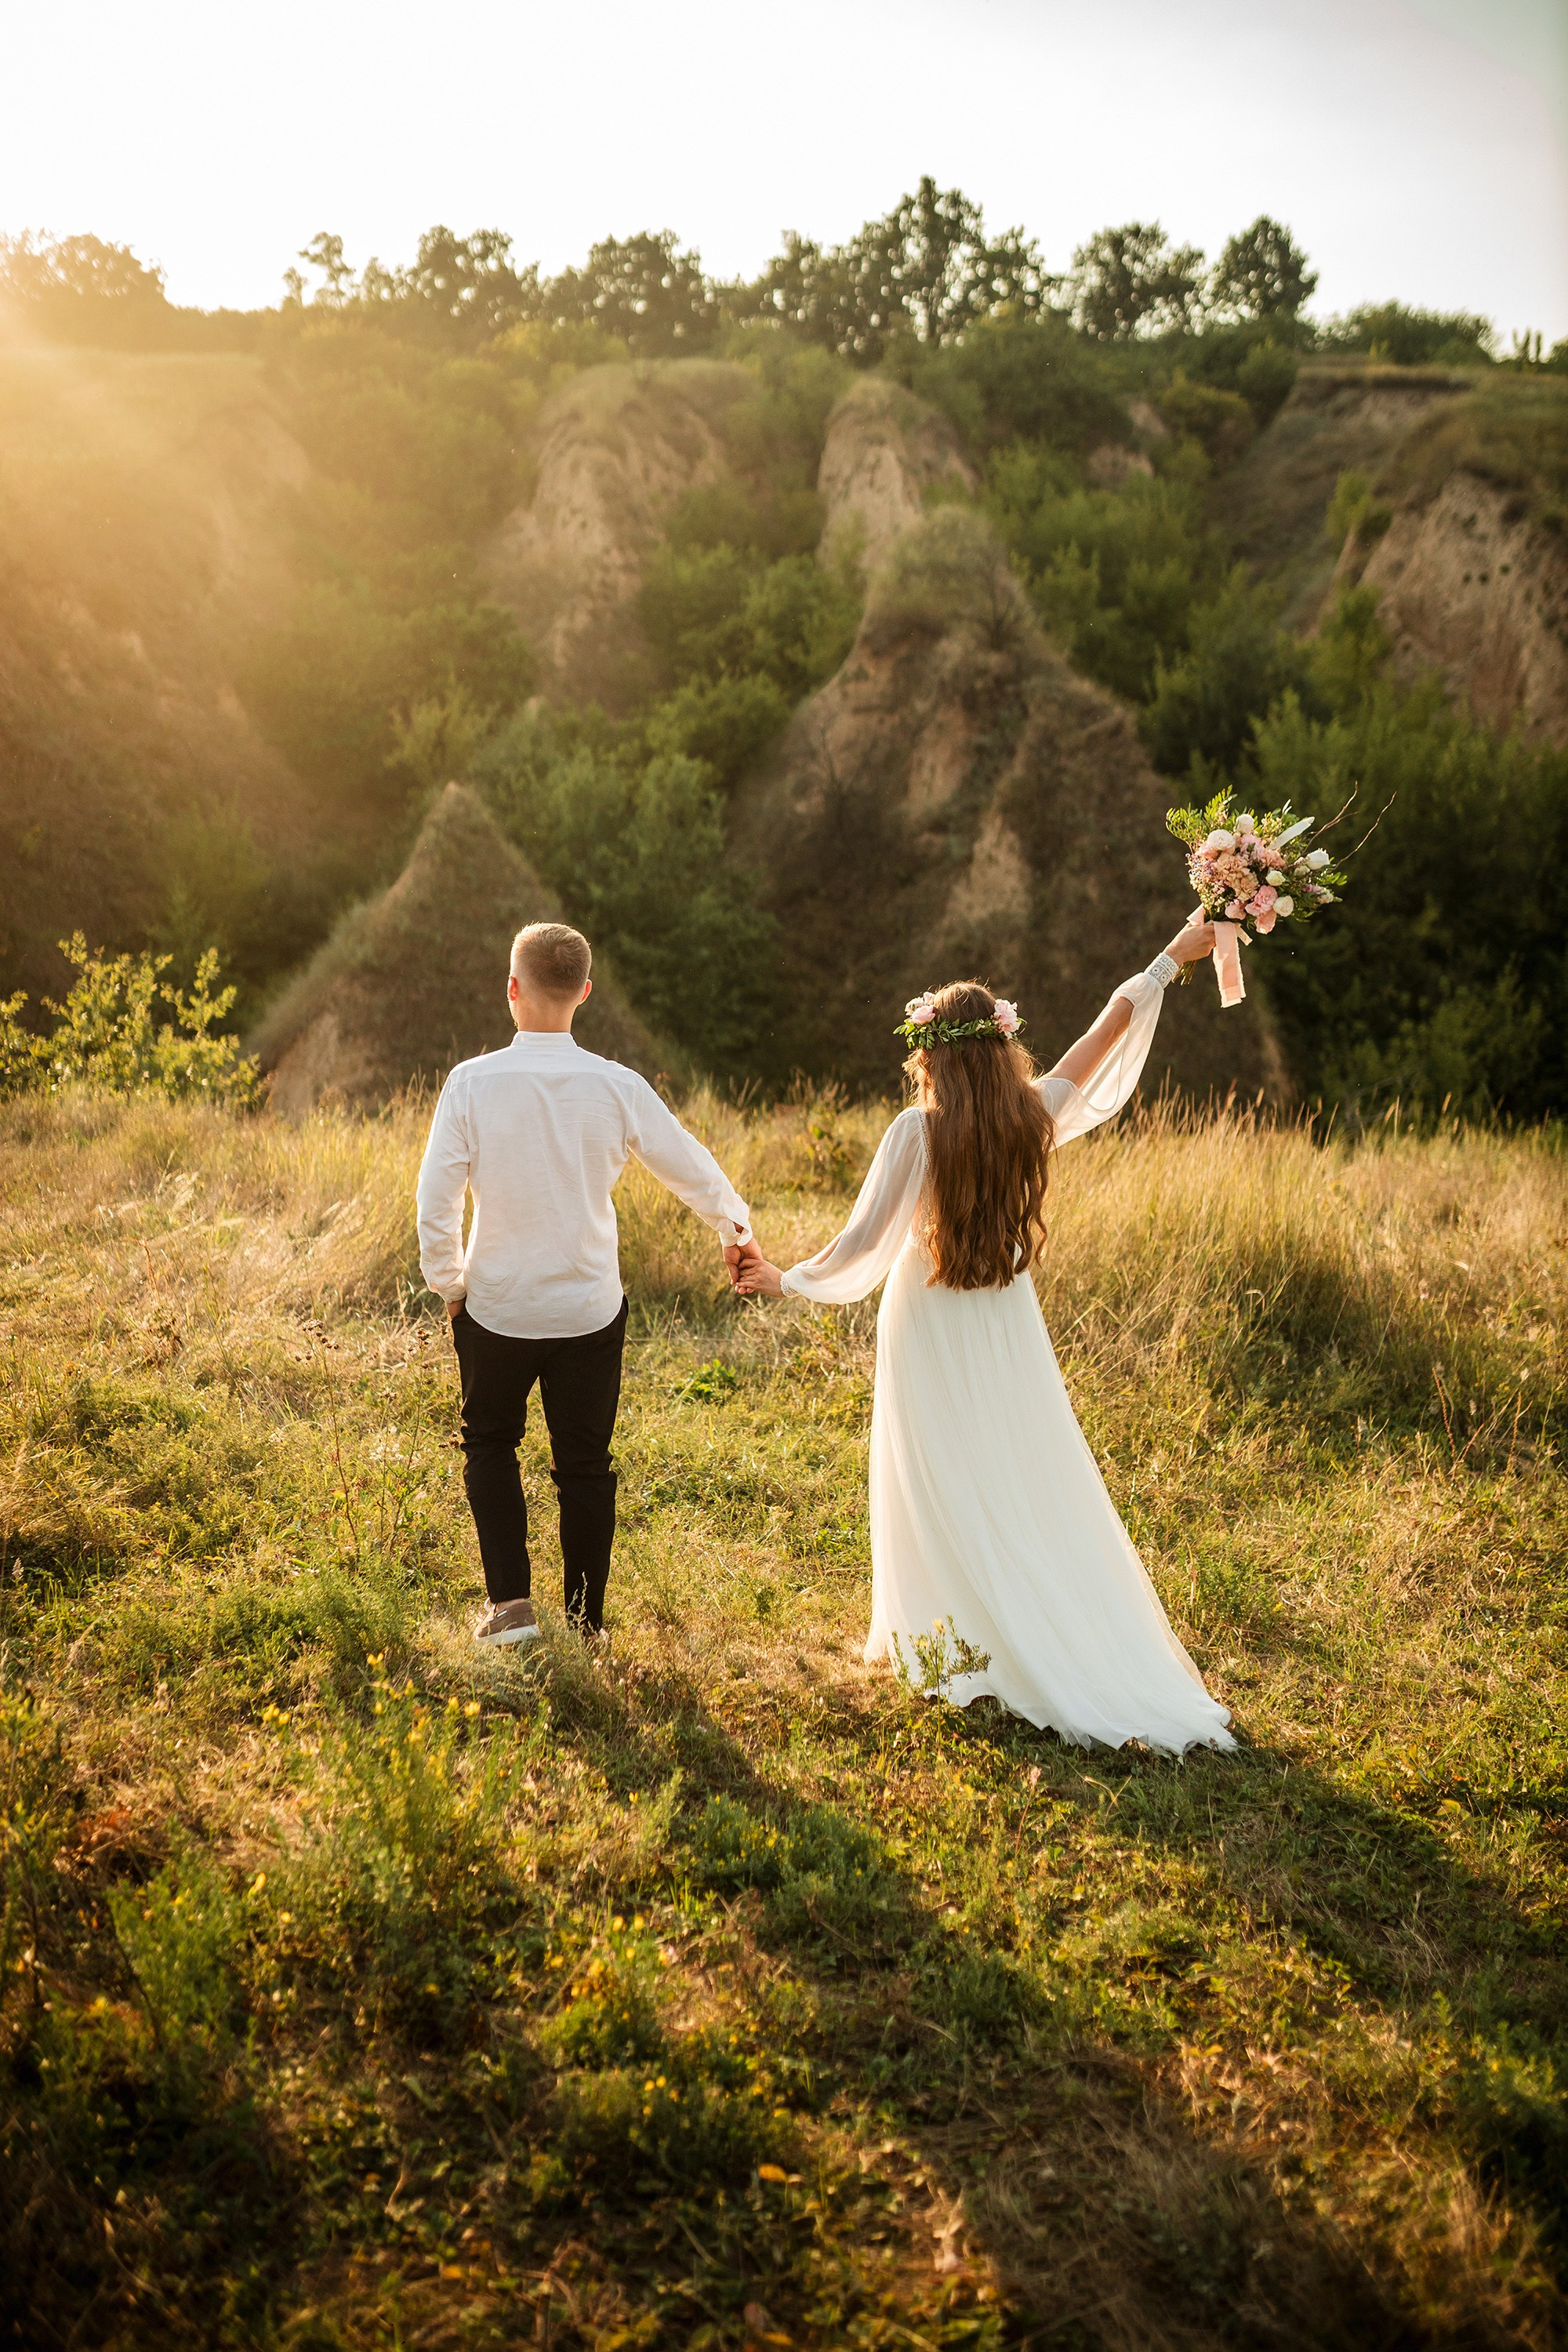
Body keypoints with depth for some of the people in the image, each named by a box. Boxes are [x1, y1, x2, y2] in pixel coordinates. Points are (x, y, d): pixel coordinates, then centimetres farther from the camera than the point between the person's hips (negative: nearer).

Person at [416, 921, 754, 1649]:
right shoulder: (618, 1089, -10)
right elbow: (695, 1171, 2)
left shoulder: (472, 1083, -14)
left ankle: (510, 1602, 14)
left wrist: (450, 1286, 4)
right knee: (585, 1466, 15)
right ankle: (585, 1625, 23)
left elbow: (436, 1205, -13)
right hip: (590, 1313, 1)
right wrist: (733, 1229, 21)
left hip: (495, 1309, 0)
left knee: (490, 1445, 23)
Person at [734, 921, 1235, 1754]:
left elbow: (862, 1242, -14)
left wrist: (785, 1280, 0)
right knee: (1034, 1485, 12)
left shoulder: (916, 1132, -17)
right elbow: (1107, 1032, 6)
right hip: (1007, 1322, 4)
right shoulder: (1035, 1117, -7)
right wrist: (1171, 958, 18)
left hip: (930, 1330, -4)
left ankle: (964, 1643, 16)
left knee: (949, 1490, 7)